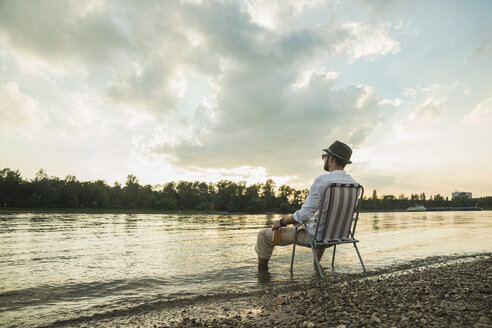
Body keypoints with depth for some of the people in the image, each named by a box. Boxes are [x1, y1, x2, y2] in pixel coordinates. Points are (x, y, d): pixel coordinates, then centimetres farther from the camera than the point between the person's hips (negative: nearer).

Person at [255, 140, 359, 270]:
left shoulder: (322, 180, -23)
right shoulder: (354, 184, 0)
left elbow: (304, 214, -23)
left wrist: (281, 222, -7)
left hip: (316, 236, -7)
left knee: (265, 235, 5)